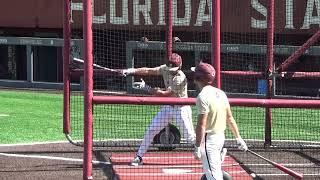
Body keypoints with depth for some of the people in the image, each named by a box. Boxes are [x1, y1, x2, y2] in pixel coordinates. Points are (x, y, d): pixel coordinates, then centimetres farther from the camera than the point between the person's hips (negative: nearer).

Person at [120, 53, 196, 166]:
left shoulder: (180, 78, -27)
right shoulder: (165, 69, -5)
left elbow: (165, 94, -26)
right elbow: (148, 71, -8)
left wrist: (146, 88, -22)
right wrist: (131, 71, -21)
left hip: (181, 108, -7)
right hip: (168, 106, 7)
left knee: (190, 136, -6)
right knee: (151, 130, 2)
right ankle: (139, 157, 9)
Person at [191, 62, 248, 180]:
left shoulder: (203, 96, -18)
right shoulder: (220, 93, 8)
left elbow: (201, 125, -21)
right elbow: (230, 118, 11)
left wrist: (197, 147, -20)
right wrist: (238, 138, 15)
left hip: (209, 139, -9)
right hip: (221, 136, 9)